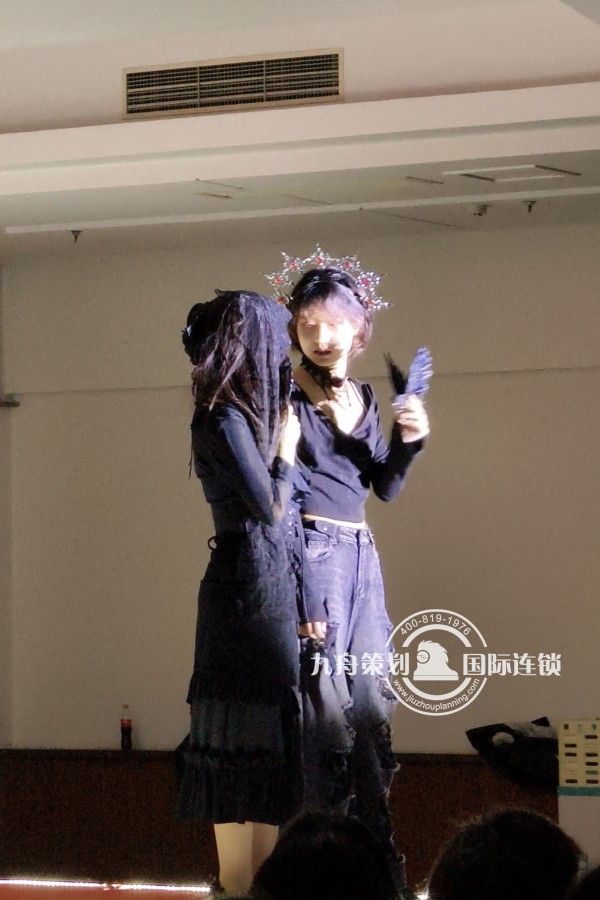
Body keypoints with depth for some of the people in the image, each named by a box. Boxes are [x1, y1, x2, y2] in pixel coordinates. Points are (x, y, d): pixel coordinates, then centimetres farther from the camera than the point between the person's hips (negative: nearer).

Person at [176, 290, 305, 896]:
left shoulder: (244, 415, 12)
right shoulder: (225, 422, -15)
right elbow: (270, 508, -14)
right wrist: (286, 451, -2)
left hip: (268, 590, 9)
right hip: (249, 590, -9)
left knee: (264, 732, 10)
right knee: (247, 735, -6)